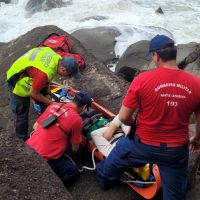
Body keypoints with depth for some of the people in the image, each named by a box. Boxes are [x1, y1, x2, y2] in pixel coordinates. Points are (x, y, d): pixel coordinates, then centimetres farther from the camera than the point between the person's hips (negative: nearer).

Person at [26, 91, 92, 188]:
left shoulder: (53, 105, 6)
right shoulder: (77, 119, -11)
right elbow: (75, 148, 1)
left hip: (28, 148, 7)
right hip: (44, 157, -7)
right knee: (73, 173, 9)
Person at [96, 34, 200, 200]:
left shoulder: (142, 80, -21)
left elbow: (123, 118, -13)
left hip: (144, 146, -1)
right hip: (177, 151, 2)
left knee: (118, 153, 31)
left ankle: (104, 178, 59)